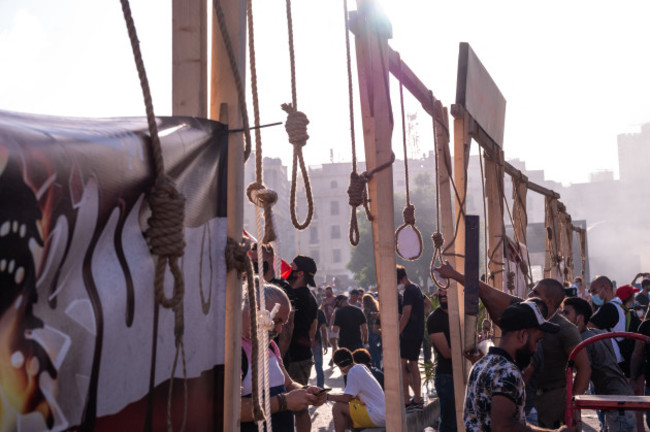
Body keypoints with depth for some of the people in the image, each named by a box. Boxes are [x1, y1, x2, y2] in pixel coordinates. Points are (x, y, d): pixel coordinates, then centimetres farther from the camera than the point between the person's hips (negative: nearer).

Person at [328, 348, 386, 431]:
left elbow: (347, 398, -15)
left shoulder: (354, 371, -14)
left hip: (376, 417, -10)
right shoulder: (362, 367, 12)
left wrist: (328, 397, -2)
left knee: (337, 408, -9)